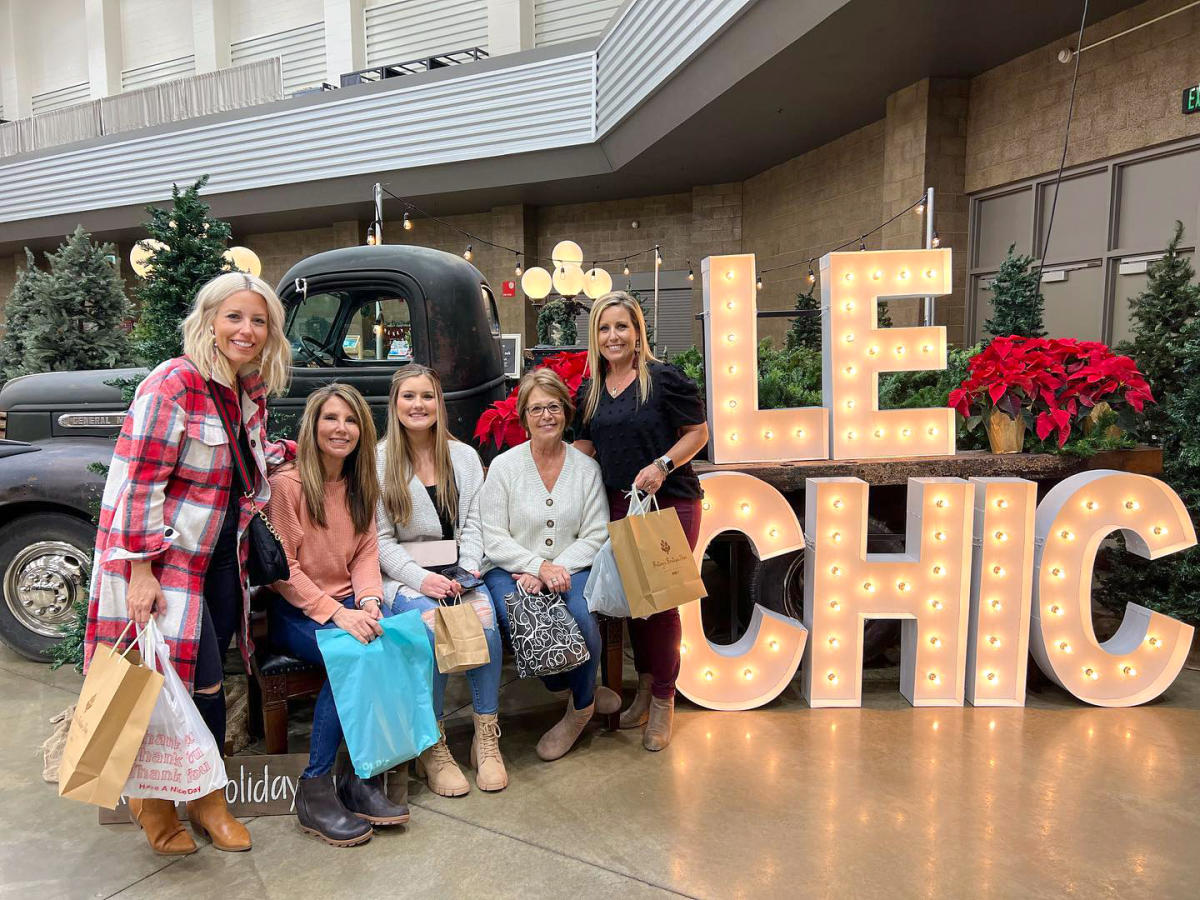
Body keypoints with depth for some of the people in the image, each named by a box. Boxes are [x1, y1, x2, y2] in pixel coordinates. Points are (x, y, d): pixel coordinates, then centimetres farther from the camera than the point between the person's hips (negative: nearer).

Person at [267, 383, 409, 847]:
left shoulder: (360, 486, 12)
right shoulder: (286, 483, -8)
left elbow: (366, 554, 8)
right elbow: (282, 567, -11)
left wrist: (369, 603, -11)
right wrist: (335, 613, -20)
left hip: (347, 604, 5)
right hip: (295, 612, -5)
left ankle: (363, 777, -13)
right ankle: (314, 789, -16)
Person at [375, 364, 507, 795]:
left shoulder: (464, 456, 13)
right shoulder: (378, 462, 2)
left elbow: (472, 524, 9)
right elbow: (381, 540, -3)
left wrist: (469, 569, -9)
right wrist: (421, 579, -17)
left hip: (457, 571, 3)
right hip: (401, 575, -2)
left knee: (484, 615, -29)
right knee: (432, 622, -33)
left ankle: (487, 739, -15)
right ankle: (432, 747, -17)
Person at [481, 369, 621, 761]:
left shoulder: (586, 467, 6)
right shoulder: (504, 466, 2)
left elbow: (595, 536, 1)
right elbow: (494, 540, -3)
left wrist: (555, 571, -14)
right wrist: (538, 566, -18)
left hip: (570, 569, 1)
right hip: (512, 570, 0)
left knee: (581, 615, -31)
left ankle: (581, 705, 1)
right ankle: (584, 692, 0)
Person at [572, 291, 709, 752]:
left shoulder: (664, 379, -7)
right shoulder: (589, 392, 10)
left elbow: (698, 432, -5)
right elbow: (585, 445, 16)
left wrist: (662, 465, -18)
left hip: (669, 503, -5)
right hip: (619, 505, 5)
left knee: (661, 601, -2)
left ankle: (663, 702, 16)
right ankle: (645, 687, 32)